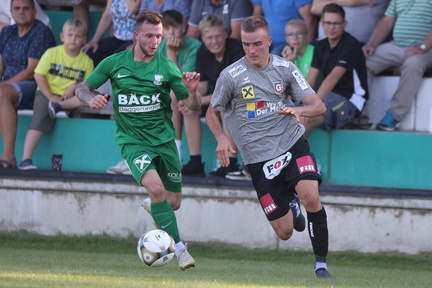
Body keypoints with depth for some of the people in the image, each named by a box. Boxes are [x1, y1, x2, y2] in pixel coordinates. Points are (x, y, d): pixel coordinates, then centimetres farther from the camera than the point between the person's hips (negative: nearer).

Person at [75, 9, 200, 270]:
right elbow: (83, 88, 7)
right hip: (132, 141, -2)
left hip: (164, 139, 2)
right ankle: (179, 248, -17)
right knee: (156, 188, -26)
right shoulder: (114, 63, -3)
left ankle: (151, 207, 45)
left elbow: (193, 106, 0)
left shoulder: (167, 68, -2)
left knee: (174, 203, 8)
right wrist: (91, 98, -16)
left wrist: (193, 91, -22)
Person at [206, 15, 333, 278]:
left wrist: (299, 110, -24)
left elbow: (319, 106, -2)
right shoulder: (231, 76, -5)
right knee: (285, 232, -1)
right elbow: (212, 113, 9)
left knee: (311, 197, -27)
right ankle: (291, 204, 38)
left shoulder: (285, 68, 0)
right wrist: (222, 138, -11)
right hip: (259, 159, -1)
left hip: (293, 145, 1)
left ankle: (321, 264, -12)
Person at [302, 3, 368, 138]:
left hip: (349, 101, -7)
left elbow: (333, 77, -24)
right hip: (329, 97, 7)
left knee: (306, 120, -30)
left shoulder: (351, 45, -12)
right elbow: (310, 81, 5)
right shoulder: (321, 46, 12)